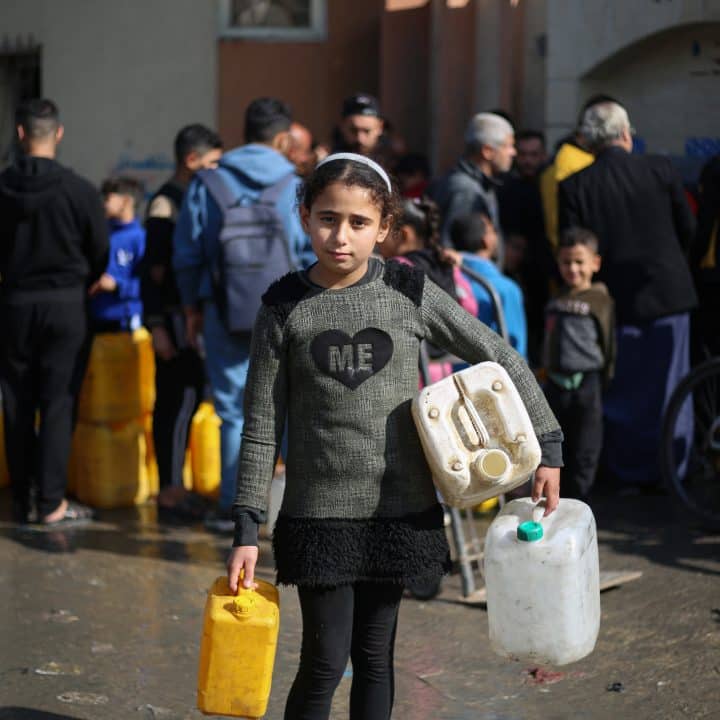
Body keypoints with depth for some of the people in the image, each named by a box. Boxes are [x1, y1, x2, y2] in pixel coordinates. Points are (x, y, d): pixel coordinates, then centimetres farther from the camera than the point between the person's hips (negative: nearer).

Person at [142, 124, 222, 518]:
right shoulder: (166, 204, -12)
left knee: (182, 400, 12)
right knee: (180, 400, -9)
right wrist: (157, 325, -21)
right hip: (174, 316, -9)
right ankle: (170, 491, -6)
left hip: (191, 314, 9)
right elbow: (154, 269, -17)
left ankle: (173, 486, 19)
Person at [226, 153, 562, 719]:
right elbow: (262, 427, -1)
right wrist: (247, 530, -5)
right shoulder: (285, 309, -4)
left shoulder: (409, 292, -3)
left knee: (375, 656, 11)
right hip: (320, 512, -1)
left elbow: (499, 357, 4)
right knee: (325, 662, -2)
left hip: (400, 508, 1)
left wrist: (547, 445, 1)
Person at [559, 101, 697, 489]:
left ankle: (630, 474, 15)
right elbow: (688, 230, 2)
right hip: (669, 294, 0)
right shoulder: (660, 170, -6)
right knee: (668, 384, 11)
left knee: (623, 389, 10)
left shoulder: (574, 186, -9)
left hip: (615, 298, 0)